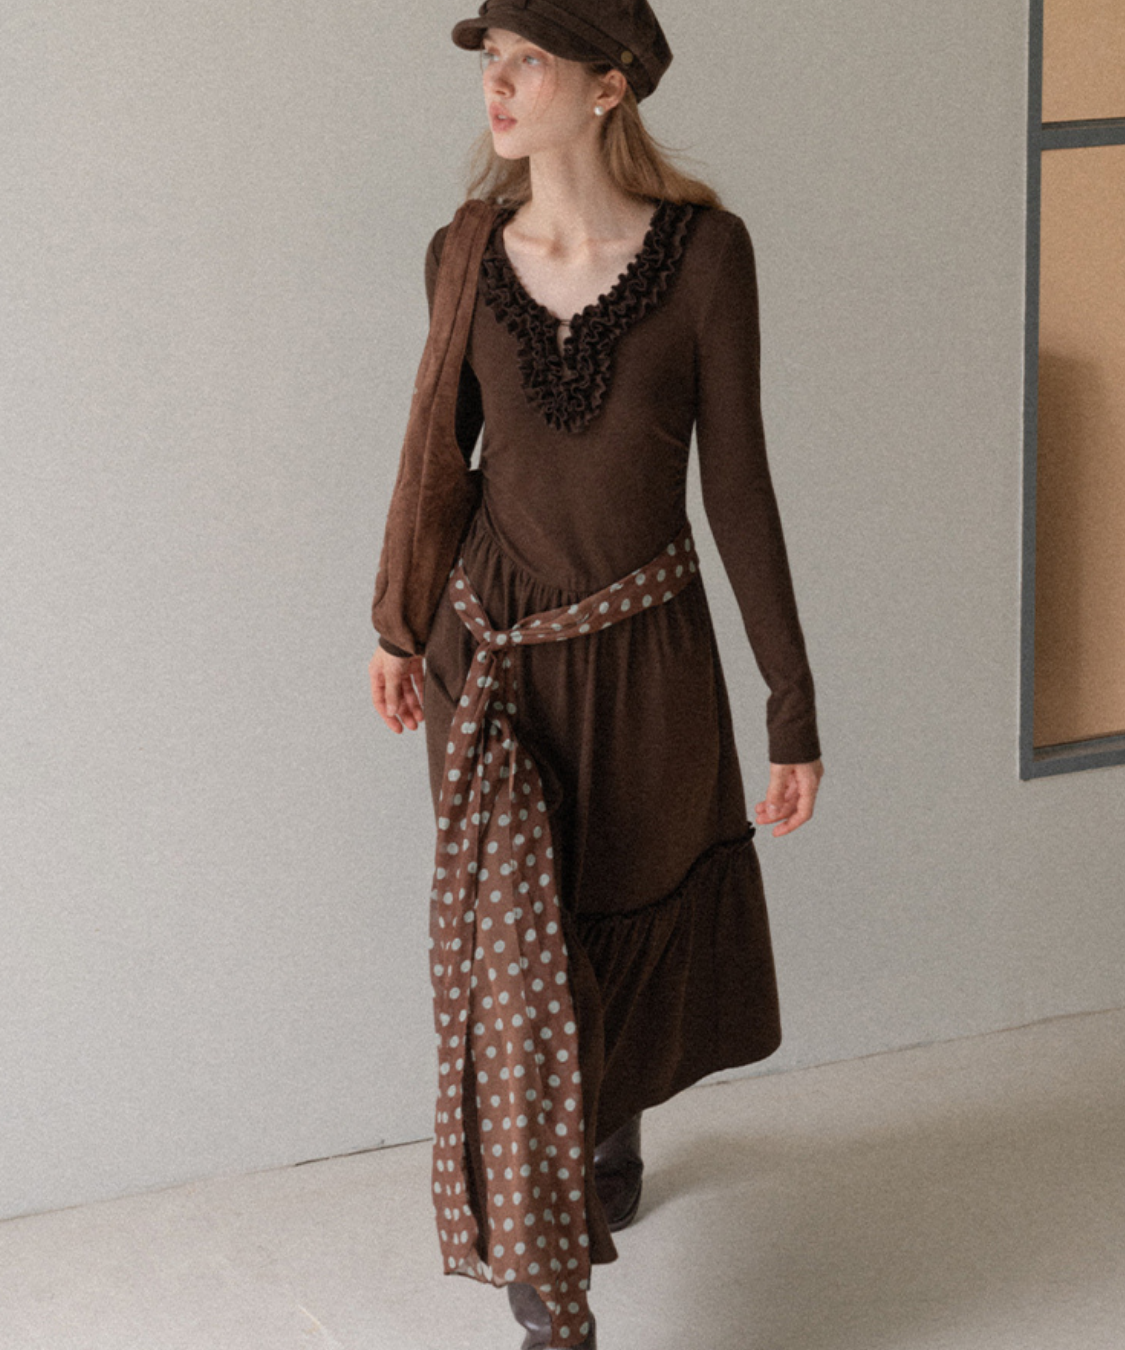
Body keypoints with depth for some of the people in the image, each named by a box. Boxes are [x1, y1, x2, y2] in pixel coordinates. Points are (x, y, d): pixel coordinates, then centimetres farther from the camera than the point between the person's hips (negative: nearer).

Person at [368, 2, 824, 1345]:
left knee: (636, 930, 18)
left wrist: (792, 702, -9)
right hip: (493, 653, 1)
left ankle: (614, 1129, 52)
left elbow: (736, 480, -9)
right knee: (514, 960, -4)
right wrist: (398, 620, 19)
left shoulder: (704, 250, -12)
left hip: (646, 649, 0)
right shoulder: (466, 257, -5)